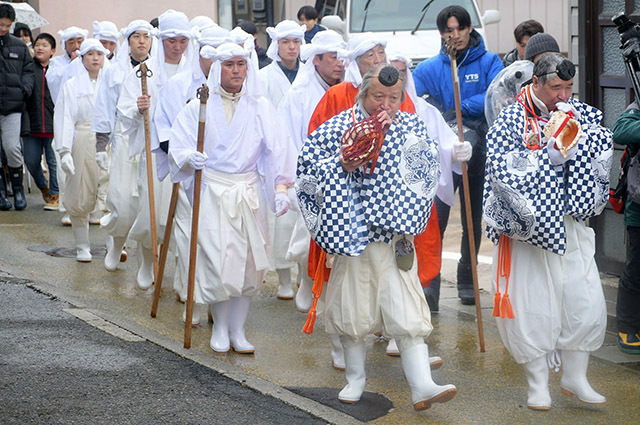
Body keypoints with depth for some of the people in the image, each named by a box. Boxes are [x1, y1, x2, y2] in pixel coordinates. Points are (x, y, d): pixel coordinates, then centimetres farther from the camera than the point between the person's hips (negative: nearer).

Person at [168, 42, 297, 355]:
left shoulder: (260, 108, 7)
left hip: (249, 193, 2)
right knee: (218, 260, -7)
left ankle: (238, 331, 14)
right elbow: (178, 148, 1)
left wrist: (281, 188, -10)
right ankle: (219, 328, 11)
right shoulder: (198, 107, 4)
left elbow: (278, 148, 1)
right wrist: (190, 158, -22)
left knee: (250, 263, 1)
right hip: (212, 192, -2)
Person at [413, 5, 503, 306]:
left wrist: (461, 107, -18)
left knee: (473, 221, 12)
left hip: (478, 152, 1)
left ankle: (467, 282, 25)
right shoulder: (433, 67, 4)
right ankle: (428, 287, -11)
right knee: (434, 220, -12)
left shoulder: (488, 62, 1)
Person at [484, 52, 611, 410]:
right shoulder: (512, 120, -6)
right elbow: (503, 170, -18)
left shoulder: (581, 115, 7)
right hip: (529, 226, -4)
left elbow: (604, 153, -4)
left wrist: (578, 135, -19)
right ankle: (538, 384, 15)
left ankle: (575, 377, 19)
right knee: (533, 303, 0)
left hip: (572, 225, 4)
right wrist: (552, 154, -19)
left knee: (586, 302, 2)